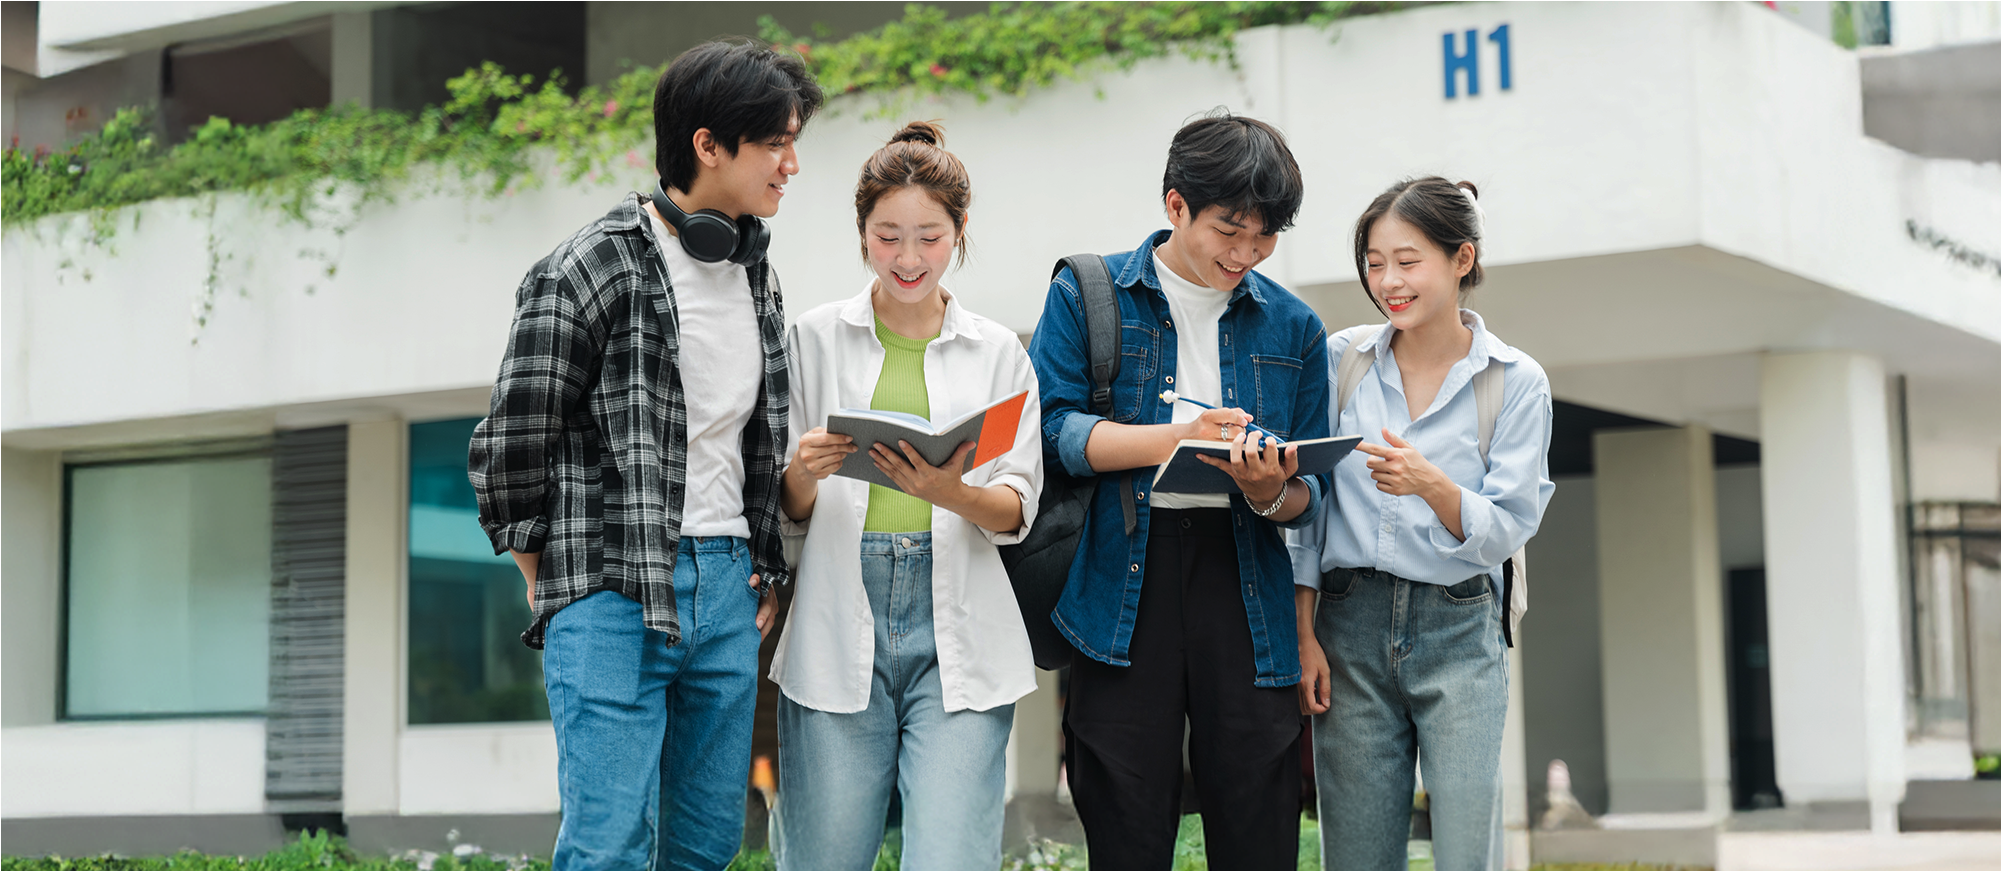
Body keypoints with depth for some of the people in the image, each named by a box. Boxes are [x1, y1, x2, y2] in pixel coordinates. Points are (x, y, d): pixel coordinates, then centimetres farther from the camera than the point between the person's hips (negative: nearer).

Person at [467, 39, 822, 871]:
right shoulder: (592, 268, -9)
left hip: (726, 591, 7)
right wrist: (552, 587, 0)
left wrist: (762, 573, 14)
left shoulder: (757, 278, 14)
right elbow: (509, 446, -6)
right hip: (612, 594, -7)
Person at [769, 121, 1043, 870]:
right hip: (839, 629, 0)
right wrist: (805, 472, -14)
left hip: (957, 634, 0)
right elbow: (790, 509, 9)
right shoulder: (815, 339, 9)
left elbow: (1018, 508, 5)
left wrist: (955, 495, -16)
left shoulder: (997, 352, 11)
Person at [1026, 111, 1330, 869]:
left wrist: (1271, 492, -12)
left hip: (1244, 579, 2)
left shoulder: (1292, 326, 13)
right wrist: (1179, 440, -17)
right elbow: (1051, 427, -7)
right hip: (1123, 579, -2)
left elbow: (1309, 494, 12)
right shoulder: (1087, 296, 6)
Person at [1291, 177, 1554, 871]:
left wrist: (1433, 485, -23)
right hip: (1351, 628, 2)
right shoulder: (1342, 360, 6)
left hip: (1459, 632, -2)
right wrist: (1302, 633, 1)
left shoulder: (1517, 383, 1)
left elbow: (1505, 532, -3)